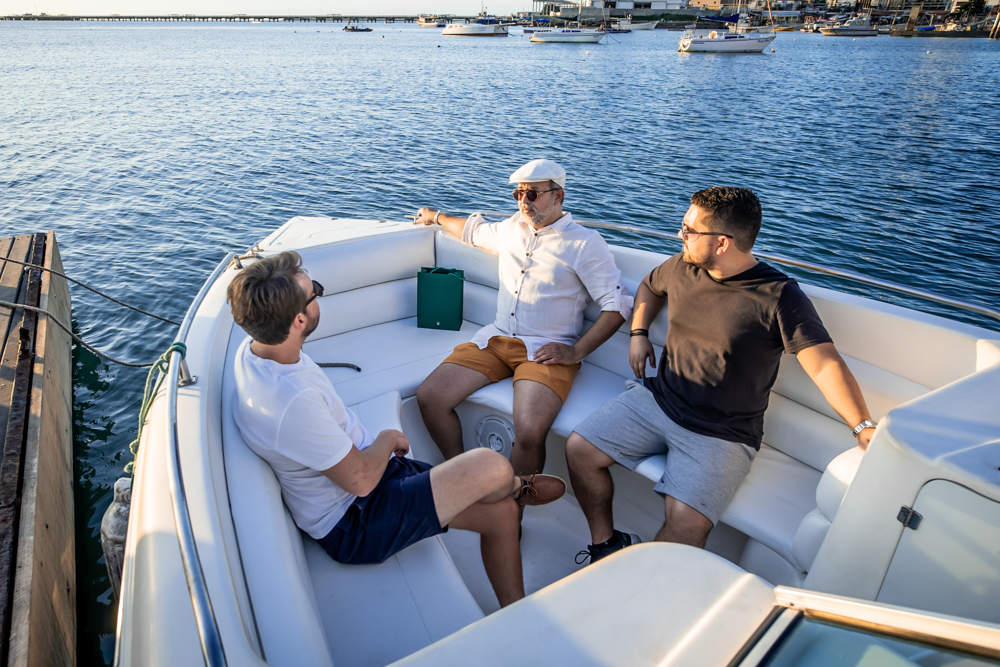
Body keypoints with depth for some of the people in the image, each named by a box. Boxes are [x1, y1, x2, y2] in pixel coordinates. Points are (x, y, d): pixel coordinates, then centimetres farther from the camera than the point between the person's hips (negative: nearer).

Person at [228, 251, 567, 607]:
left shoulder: (255, 348, -4)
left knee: (501, 512, 5)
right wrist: (388, 439, -5)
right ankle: (519, 487, 19)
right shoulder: (291, 402, -35)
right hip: (354, 525, -10)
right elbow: (360, 480, -24)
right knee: (492, 469, -21)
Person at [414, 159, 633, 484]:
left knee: (529, 432, -31)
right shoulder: (511, 228, 17)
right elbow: (475, 230, 40)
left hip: (546, 350, -5)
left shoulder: (586, 244, 0)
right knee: (429, 397, -12)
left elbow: (616, 305, -4)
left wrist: (576, 351, -13)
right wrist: (436, 216, 52)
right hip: (496, 338, 6)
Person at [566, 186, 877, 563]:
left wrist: (863, 426, -34)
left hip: (722, 434, -5)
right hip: (655, 400, 6)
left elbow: (825, 364, -21)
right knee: (579, 450, -7)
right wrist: (638, 333, 13)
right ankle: (606, 544, 13)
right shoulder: (681, 267, 3)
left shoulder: (779, 297, -14)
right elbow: (650, 286, 27)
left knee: (685, 525, -24)